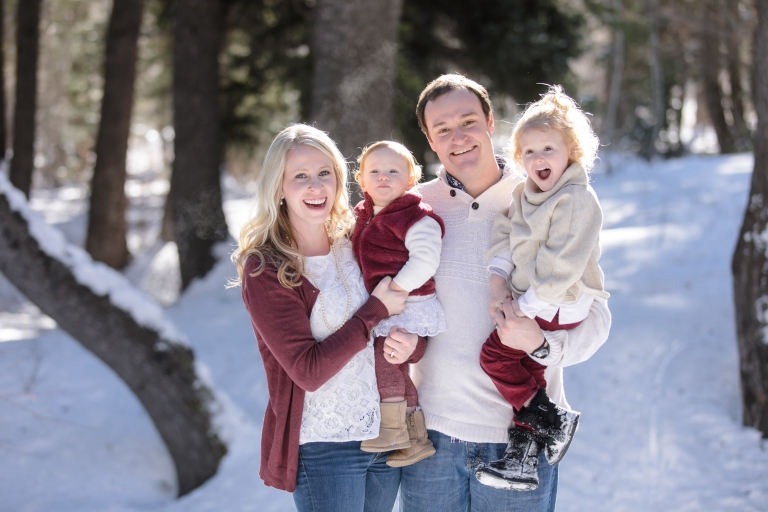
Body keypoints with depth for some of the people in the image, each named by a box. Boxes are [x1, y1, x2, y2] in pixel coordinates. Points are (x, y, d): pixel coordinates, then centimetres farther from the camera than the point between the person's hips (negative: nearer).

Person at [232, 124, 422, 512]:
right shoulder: (264, 271, -11)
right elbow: (309, 370, -18)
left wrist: (411, 346, -12)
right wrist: (375, 310, -16)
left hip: (388, 433, 5)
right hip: (323, 447, -5)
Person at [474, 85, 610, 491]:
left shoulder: (577, 200, -19)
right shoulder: (524, 194, 9)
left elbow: (563, 264, -24)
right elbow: (505, 236, 7)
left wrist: (529, 304, -21)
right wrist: (497, 275, -10)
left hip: (556, 306, -9)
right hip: (528, 299, 9)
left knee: (495, 354, -13)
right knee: (526, 371, 11)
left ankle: (553, 420, -4)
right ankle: (523, 456, 20)